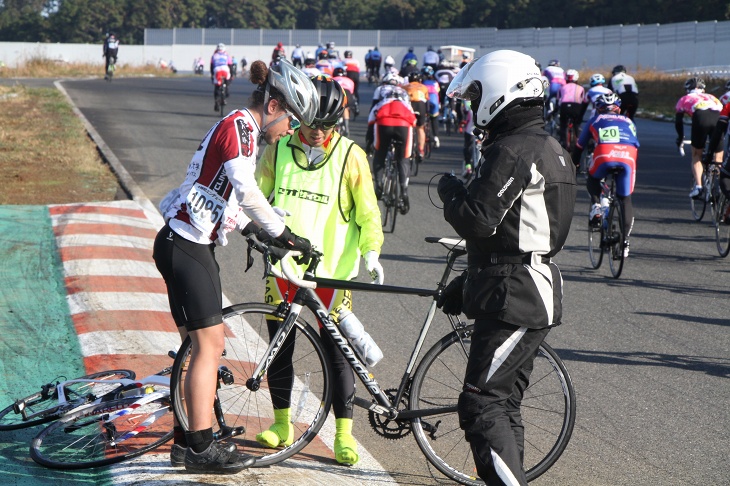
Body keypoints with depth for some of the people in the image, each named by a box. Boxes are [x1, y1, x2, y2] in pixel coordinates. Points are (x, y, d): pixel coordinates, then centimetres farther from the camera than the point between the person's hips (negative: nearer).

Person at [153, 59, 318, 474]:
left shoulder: (244, 132, 17)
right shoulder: (238, 127, -15)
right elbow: (247, 191, -29)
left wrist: (256, 233, 18)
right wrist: (284, 233, -24)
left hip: (197, 246, 10)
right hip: (183, 247, -10)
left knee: (206, 345, 13)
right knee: (208, 343, -8)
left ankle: (190, 438, 20)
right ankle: (200, 447, -3)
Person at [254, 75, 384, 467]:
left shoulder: (350, 156, -1)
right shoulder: (278, 151, 5)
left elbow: (367, 211, 0)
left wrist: (371, 251, -12)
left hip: (331, 269, -2)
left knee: (336, 350, -1)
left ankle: (344, 432, 8)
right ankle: (282, 423, 24)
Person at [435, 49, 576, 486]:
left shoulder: (514, 150, -17)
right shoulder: (549, 148, 17)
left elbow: (477, 220, -23)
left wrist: (450, 189, -2)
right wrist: (466, 283, 25)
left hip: (515, 298, -10)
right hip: (533, 293, 10)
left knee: (481, 405, -10)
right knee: (504, 403, 16)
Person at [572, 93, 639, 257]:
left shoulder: (595, 121, 30)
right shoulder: (628, 122, 34)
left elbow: (579, 146, 37)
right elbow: (636, 145, 43)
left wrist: (574, 165, 51)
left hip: (604, 156, -1)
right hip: (628, 157, 1)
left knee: (592, 180, 31)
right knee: (625, 199, 15)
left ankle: (596, 205, 4)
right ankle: (625, 239, 10)